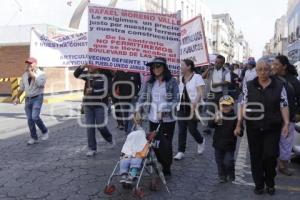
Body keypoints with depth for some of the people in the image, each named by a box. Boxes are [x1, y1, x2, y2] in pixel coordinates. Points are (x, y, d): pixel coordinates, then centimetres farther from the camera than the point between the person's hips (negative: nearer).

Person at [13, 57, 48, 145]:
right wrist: (17, 97, 21)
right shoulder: (25, 75, 10)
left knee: (35, 117, -18)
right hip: (28, 99, 6)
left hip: (37, 98, -6)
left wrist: (32, 73, -22)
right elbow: (22, 87, 20)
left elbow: (39, 83, -27)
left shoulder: (41, 74, -7)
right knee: (30, 119, 4)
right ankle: (33, 138, 15)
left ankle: (45, 132, 5)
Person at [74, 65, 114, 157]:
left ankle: (110, 138, 33)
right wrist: (82, 66, -19)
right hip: (88, 103, 4)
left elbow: (105, 91, -15)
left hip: (100, 104, -4)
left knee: (100, 125, 1)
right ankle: (92, 148, 12)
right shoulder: (87, 74, 6)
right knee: (89, 126, 3)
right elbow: (76, 74, -7)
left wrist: (93, 90, -15)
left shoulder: (105, 74, -9)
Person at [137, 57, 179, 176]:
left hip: (167, 119, -4)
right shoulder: (149, 82, 5)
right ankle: (163, 165, 32)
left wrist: (164, 111, -18)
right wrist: (138, 111, -4)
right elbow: (142, 97, 6)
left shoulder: (172, 82, -6)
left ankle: (166, 170, 21)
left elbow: (175, 99, -8)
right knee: (155, 144, 10)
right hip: (153, 118, 4)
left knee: (165, 145, 1)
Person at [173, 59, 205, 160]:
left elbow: (200, 93, -14)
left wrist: (194, 104, -28)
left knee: (192, 129, 2)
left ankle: (201, 141, 33)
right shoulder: (181, 78, 11)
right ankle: (181, 152, 10)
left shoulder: (197, 77, -7)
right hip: (181, 107, 5)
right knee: (181, 130, 3)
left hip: (192, 108, -5)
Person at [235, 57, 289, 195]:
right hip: (253, 128, 1)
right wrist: (239, 124, -2)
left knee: (270, 156, 1)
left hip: (272, 128, -1)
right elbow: (243, 106, 1)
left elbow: (284, 106, 0)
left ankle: (270, 183, 26)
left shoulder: (279, 86, -1)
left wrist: (286, 123, -9)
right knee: (256, 156, 8)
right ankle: (259, 184, 25)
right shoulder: (249, 86, 1)